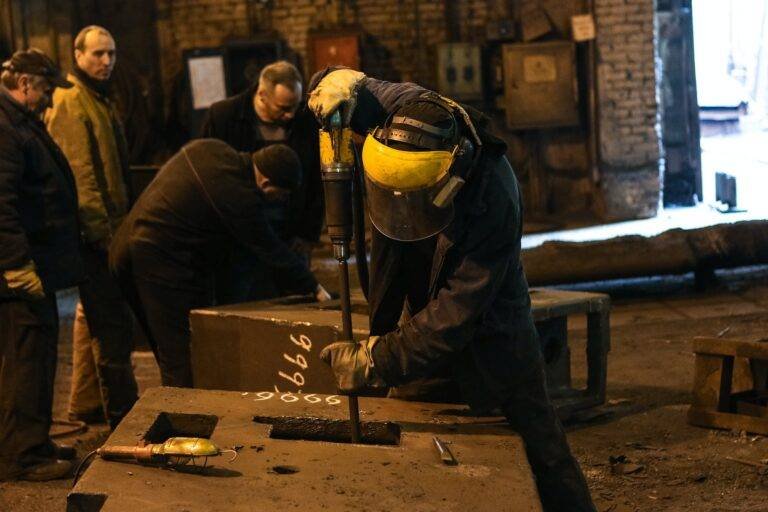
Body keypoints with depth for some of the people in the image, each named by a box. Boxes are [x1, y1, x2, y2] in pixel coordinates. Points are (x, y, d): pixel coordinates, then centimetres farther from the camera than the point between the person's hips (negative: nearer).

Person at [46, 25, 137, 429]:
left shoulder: (100, 99, 19)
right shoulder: (71, 102, -13)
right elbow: (79, 175, -21)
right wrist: (102, 230, -24)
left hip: (105, 227, 10)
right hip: (94, 230, -10)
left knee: (92, 316, 16)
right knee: (112, 324, -9)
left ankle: (86, 405, 25)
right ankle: (122, 411, -5)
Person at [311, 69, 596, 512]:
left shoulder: (493, 206, -36)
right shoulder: (410, 112, -22)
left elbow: (452, 318, -35)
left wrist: (375, 361, -36)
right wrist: (344, 84, -29)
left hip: (487, 331, -5)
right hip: (420, 314, 5)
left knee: (539, 446, 4)